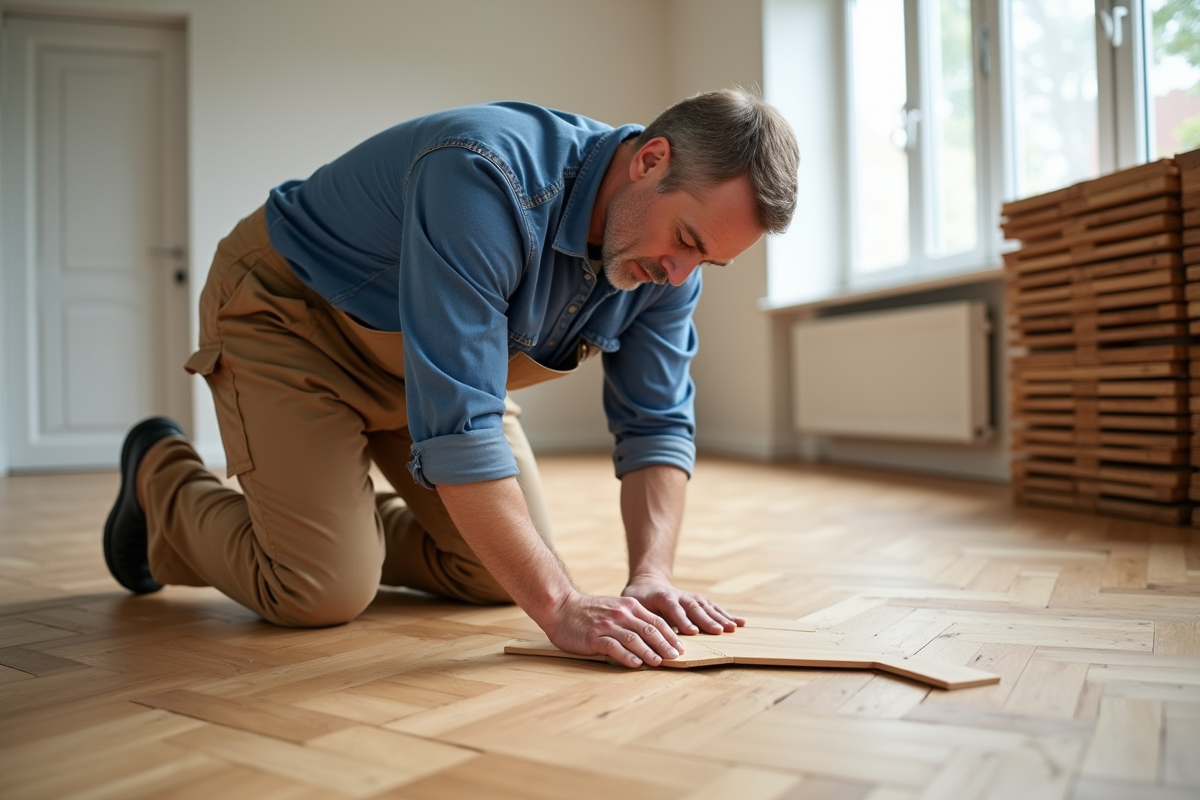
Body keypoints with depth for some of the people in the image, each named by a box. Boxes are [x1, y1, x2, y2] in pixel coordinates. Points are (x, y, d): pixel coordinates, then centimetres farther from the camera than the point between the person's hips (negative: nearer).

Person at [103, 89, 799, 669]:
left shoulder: (669, 261, -14)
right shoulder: (487, 179, -38)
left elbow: (658, 422, -9)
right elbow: (456, 429, -42)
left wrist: (653, 575, -23)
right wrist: (559, 606, -39)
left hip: (441, 356, 7)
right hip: (289, 317, -6)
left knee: (501, 573, 1)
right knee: (323, 593, -14)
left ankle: (343, 520, 26)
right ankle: (164, 480, 14)